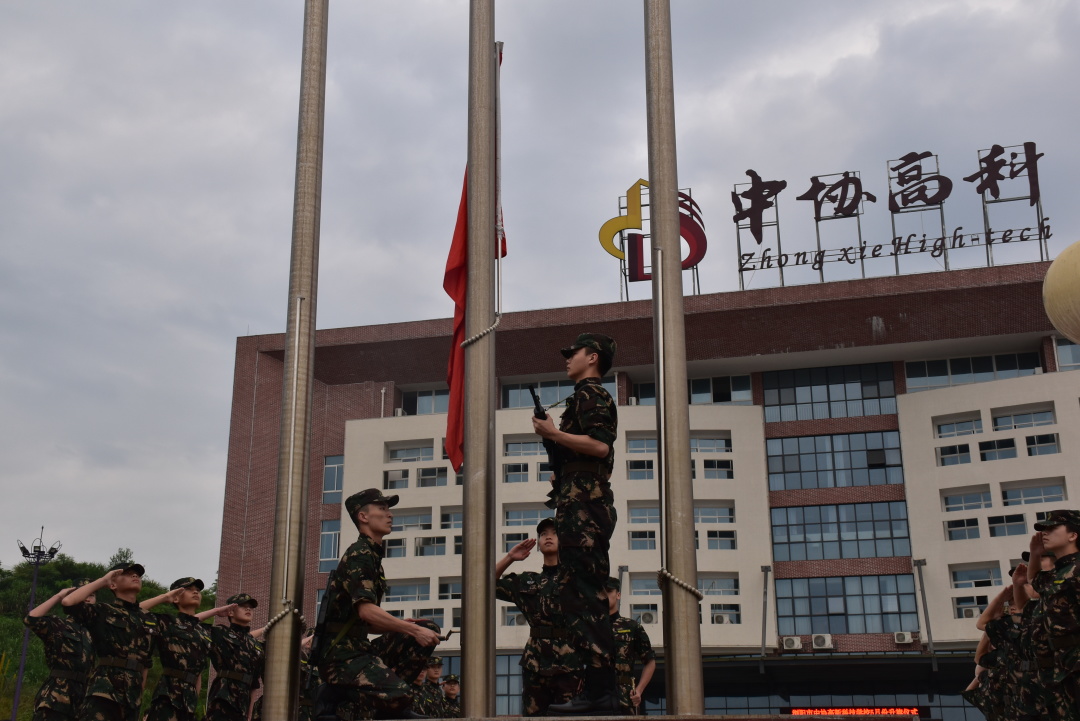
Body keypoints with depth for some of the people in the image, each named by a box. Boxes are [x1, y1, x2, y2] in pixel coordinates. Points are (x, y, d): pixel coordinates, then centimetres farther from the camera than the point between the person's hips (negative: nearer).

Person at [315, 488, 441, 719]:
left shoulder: (372, 555, 20)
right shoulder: (359, 555, -9)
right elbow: (366, 610, -22)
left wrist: (401, 625, 7)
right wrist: (413, 629, -21)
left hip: (359, 647, 10)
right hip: (341, 654, -9)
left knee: (429, 630, 2)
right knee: (398, 697, -27)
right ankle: (336, 695, -8)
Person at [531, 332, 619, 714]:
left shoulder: (589, 393, -4)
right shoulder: (594, 397, 27)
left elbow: (600, 445, -20)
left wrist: (553, 432, -13)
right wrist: (552, 436, 18)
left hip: (581, 503, -11)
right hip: (587, 505, 11)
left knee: (581, 595, -14)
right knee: (587, 596, 9)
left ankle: (599, 689, -16)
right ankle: (604, 688, 10)